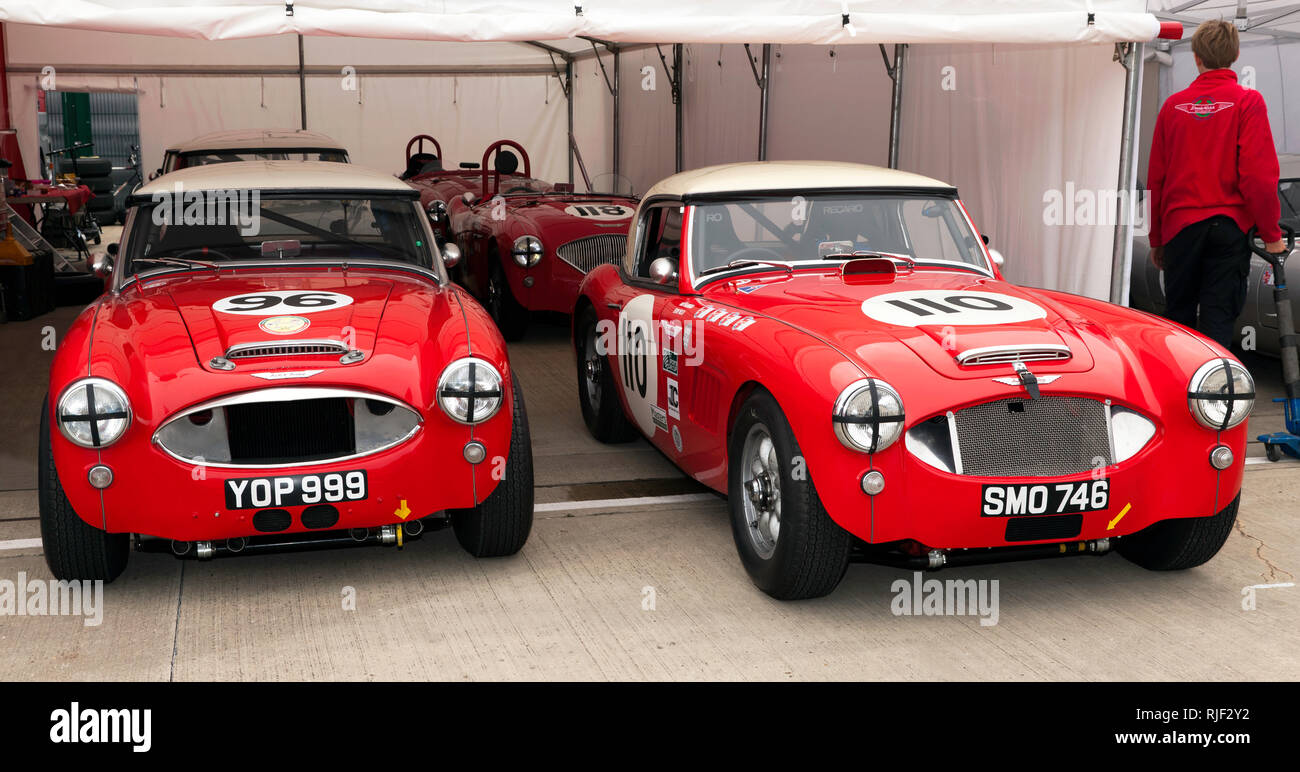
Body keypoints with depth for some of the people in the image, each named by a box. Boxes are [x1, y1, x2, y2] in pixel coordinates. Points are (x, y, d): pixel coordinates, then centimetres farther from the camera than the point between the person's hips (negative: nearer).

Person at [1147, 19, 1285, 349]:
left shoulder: (1173, 105, 5)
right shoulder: (1247, 101, -4)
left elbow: (1156, 177, 7)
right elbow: (1258, 174, -11)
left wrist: (1156, 239, 16)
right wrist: (1271, 234, -2)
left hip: (1180, 226, 3)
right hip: (1229, 227, -3)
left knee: (1178, 315, 12)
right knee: (1217, 320, -2)